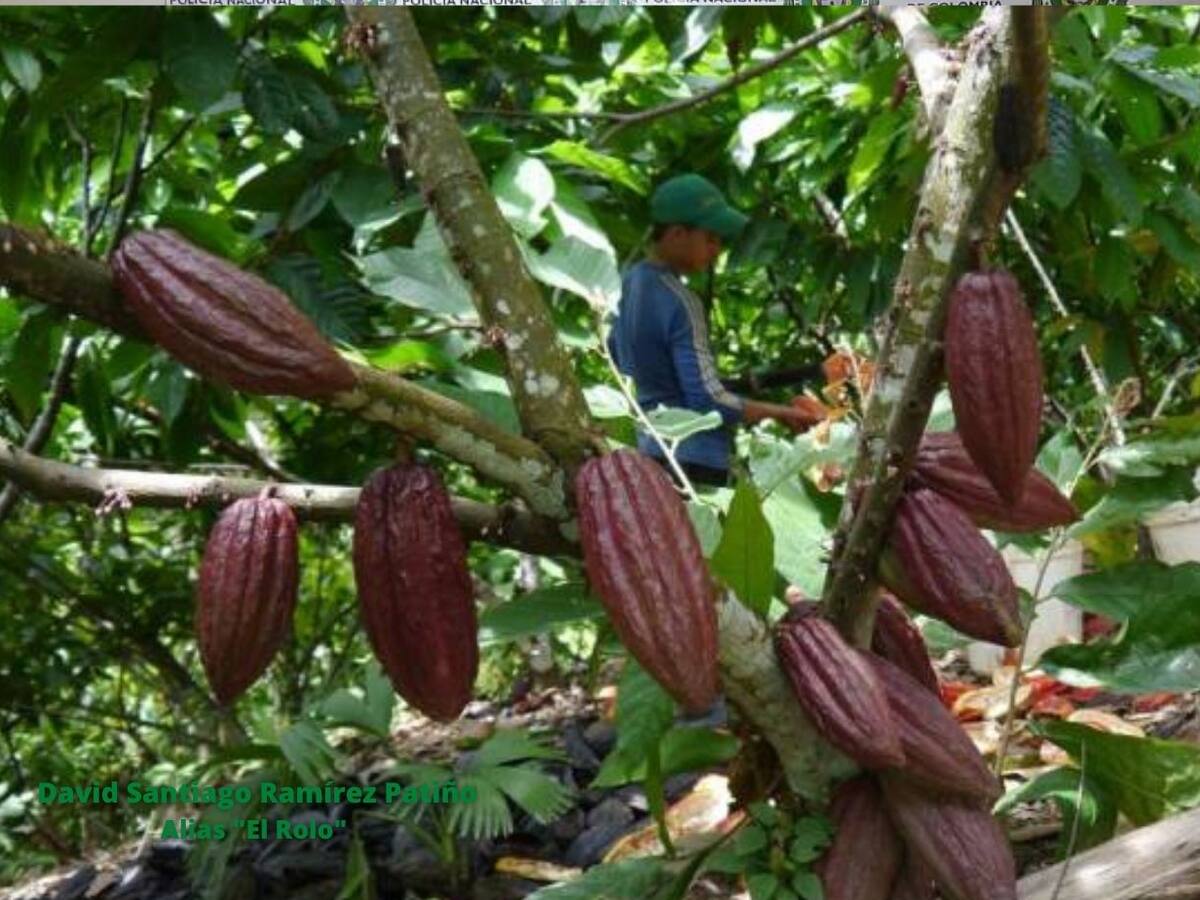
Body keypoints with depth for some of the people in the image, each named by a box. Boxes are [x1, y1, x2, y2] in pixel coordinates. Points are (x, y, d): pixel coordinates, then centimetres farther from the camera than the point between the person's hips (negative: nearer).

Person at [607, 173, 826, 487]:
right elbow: (708, 400, -22)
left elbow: (617, 349, 24)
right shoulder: (680, 303, -21)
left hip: (650, 449, 10)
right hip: (692, 462, -10)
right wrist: (781, 413, -15)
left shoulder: (633, 279, 6)